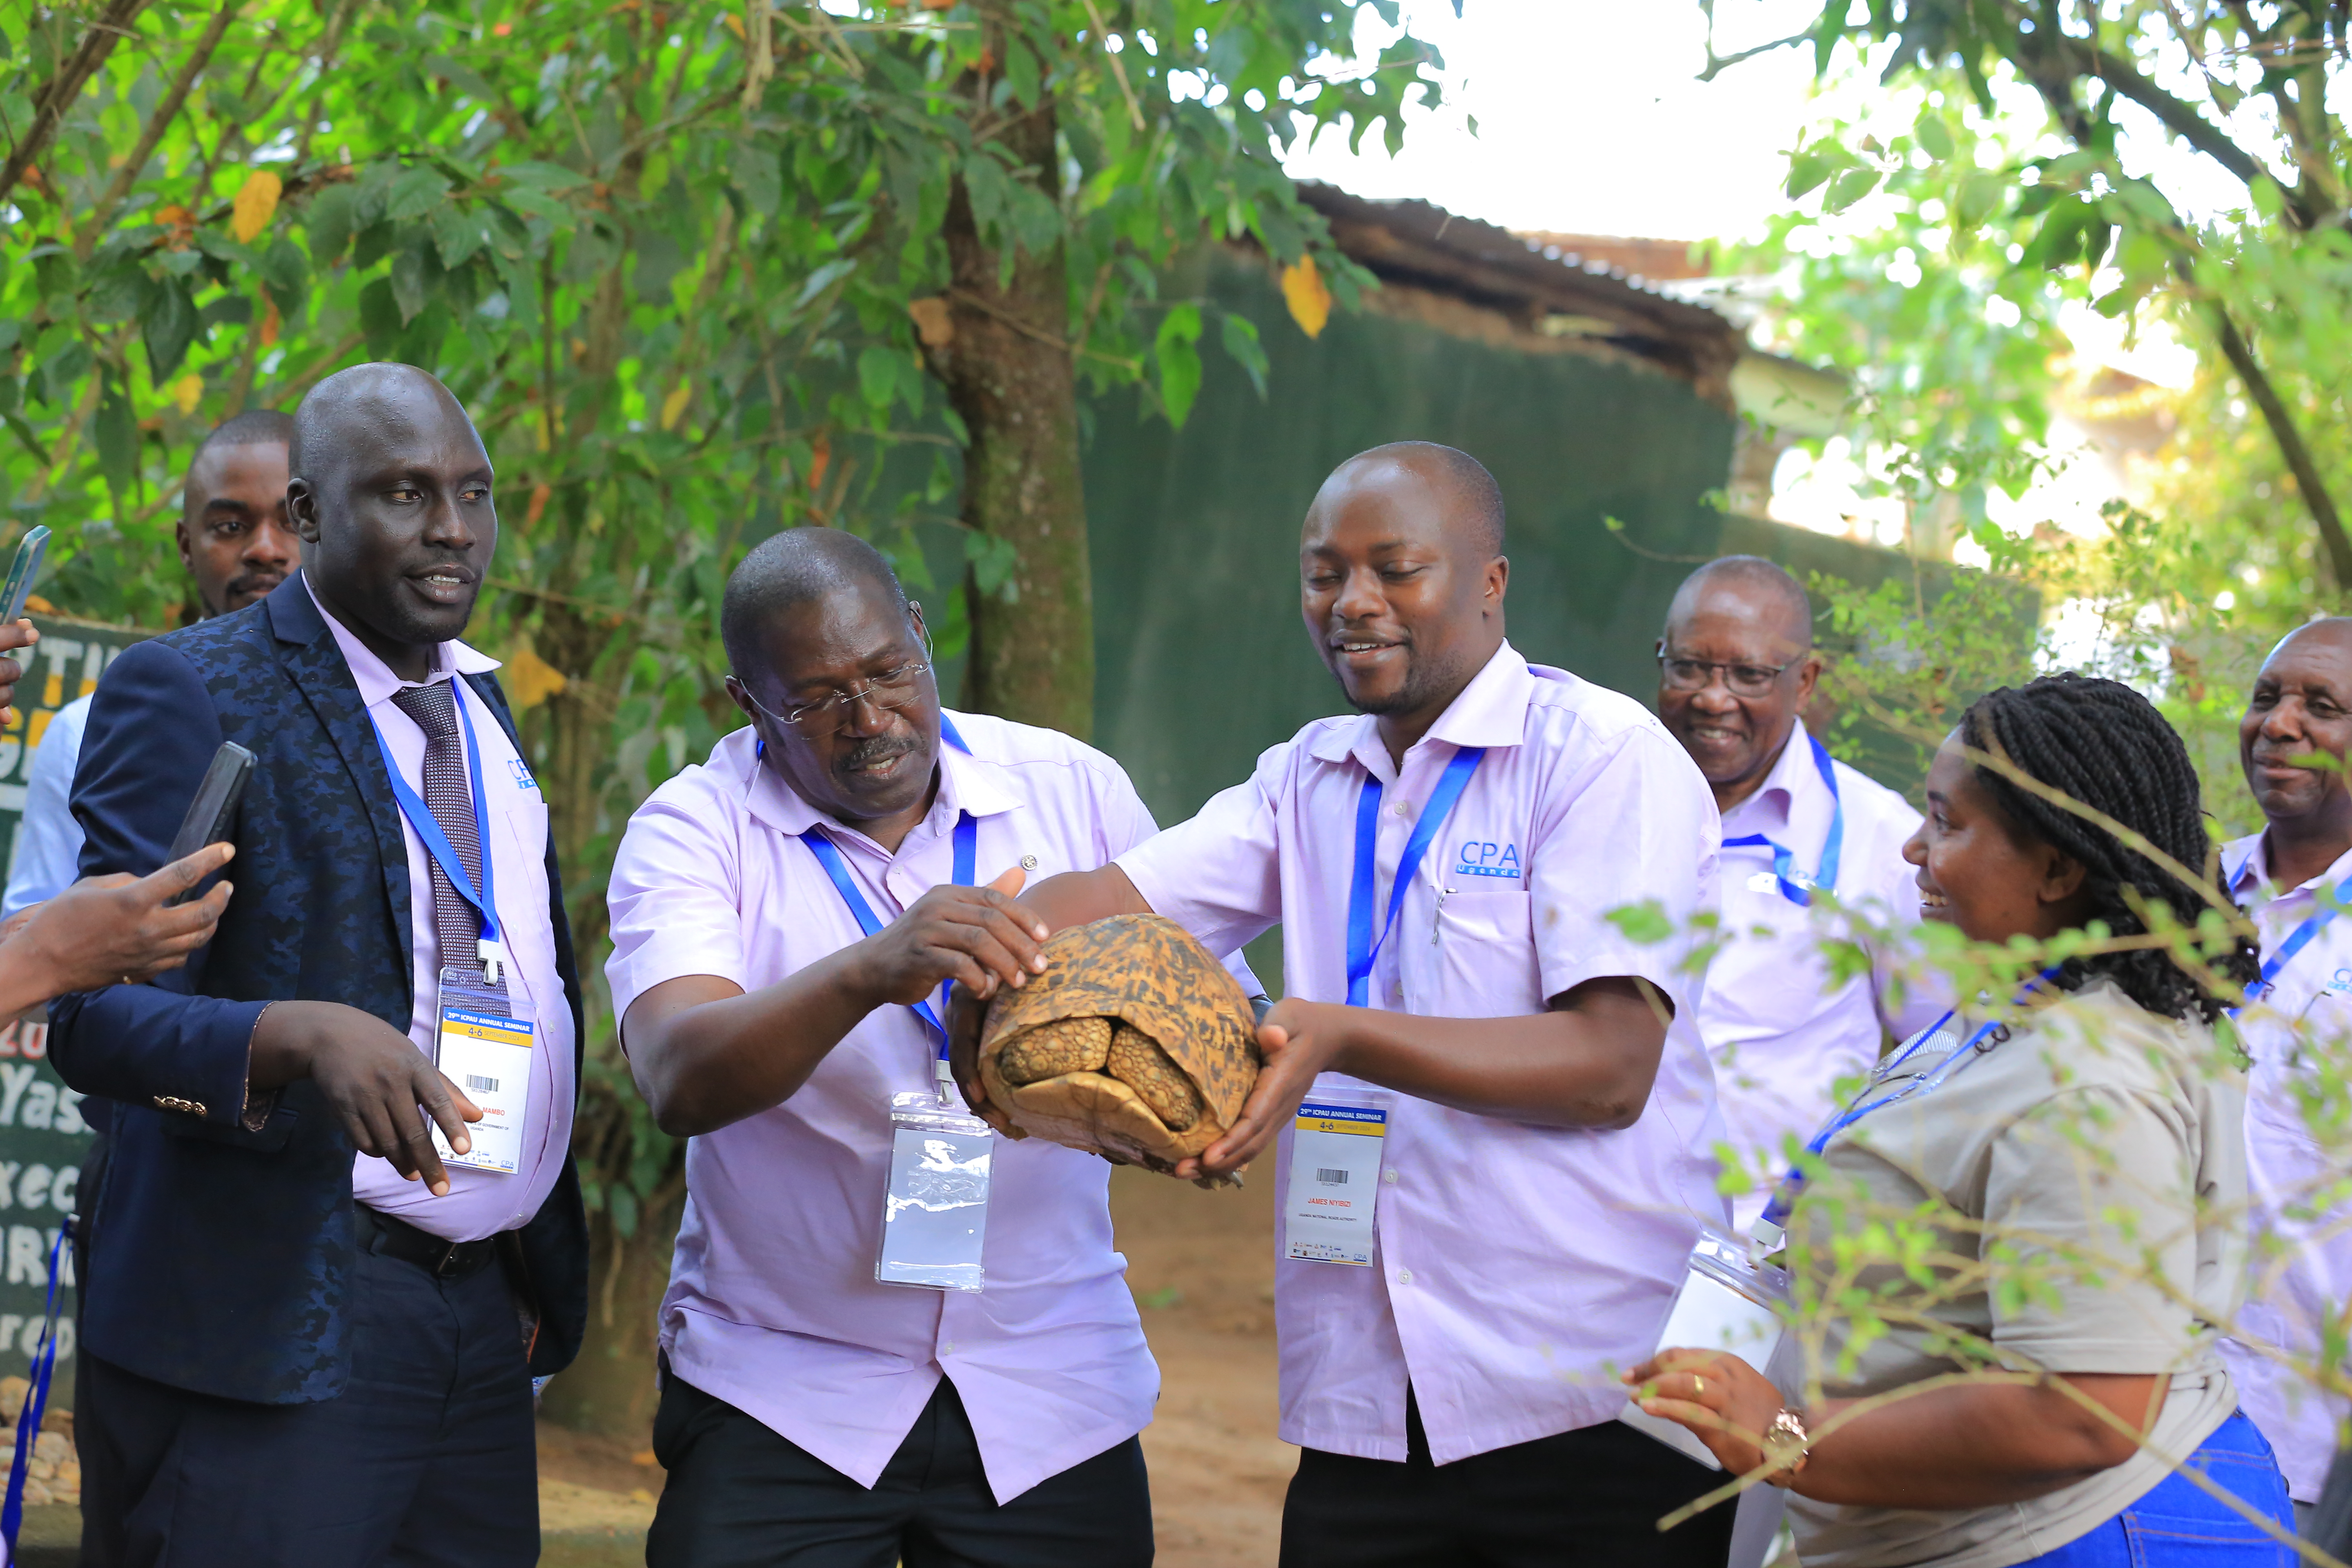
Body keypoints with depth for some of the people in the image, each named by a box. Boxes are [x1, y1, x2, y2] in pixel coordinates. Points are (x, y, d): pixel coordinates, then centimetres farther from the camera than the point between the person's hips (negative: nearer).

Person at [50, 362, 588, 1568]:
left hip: (483, 1324, 7)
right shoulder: (186, 694, -7)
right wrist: (304, 1036, -33)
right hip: (274, 1330, -7)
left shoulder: (476, 702, 17)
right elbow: (97, 1015, -15)